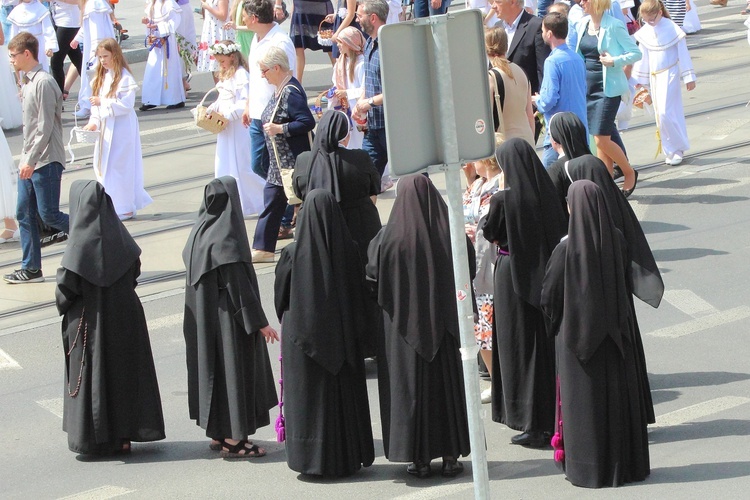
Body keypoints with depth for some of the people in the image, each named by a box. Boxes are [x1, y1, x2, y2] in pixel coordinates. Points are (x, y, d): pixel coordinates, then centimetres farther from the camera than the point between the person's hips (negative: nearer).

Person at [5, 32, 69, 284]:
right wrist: (25, 159, 16)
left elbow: (45, 127, -20)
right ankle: (31, 268, 11)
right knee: (24, 214, 7)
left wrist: (31, 160, -20)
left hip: (46, 161, -9)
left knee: (49, 214, -6)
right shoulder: (28, 81, 13)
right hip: (30, 161, 9)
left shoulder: (44, 82, -17)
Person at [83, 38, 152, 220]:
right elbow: (96, 103, 12)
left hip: (121, 128, -8)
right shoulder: (101, 77, 12)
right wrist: (94, 122, -2)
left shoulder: (124, 77, -13)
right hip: (106, 128, 8)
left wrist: (103, 102, -20)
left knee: (118, 166, -4)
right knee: (102, 164, 9)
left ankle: (124, 208, 4)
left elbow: (126, 104, -19)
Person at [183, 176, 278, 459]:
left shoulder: (200, 232, 5)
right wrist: (259, 322, -15)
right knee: (233, 368, 0)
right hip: (227, 318, -9)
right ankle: (233, 440, 5)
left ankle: (219, 434, 25)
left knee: (212, 367, 16)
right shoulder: (226, 240, -21)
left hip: (204, 319, 9)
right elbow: (238, 284, -21)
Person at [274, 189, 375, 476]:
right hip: (342, 337, 2)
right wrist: (355, 330, 12)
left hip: (303, 337, -2)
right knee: (346, 394, 13)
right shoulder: (348, 250, -9)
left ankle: (314, 458, 10)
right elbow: (360, 294, -1)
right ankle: (350, 457, 20)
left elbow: (280, 296, -5)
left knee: (310, 395, 7)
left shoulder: (293, 254, -15)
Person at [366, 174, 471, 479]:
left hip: (404, 325, -2)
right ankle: (451, 455, 15)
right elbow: (469, 268, 5)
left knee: (411, 386, 7)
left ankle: (420, 458, 10)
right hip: (444, 322, 2)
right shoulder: (450, 234, -7)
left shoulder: (388, 239, -14)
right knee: (448, 383, 11)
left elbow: (373, 275, -4)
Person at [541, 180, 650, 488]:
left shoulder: (567, 249, -19)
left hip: (578, 333, -4)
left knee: (585, 399, 6)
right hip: (614, 332, 4)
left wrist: (556, 318, 8)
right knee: (618, 395, 13)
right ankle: (627, 462, 21)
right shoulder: (616, 241, -6)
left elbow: (548, 295, -11)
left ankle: (589, 469, 12)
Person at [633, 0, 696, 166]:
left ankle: (676, 148, -1)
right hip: (653, 77, 6)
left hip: (669, 75, -5)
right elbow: (643, 56, 12)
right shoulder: (645, 32, 3)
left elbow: (683, 53, -6)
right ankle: (672, 151, 15)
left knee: (665, 112, -14)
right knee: (661, 115, 7)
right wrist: (639, 78, 14)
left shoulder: (671, 28, -11)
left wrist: (689, 77, -4)